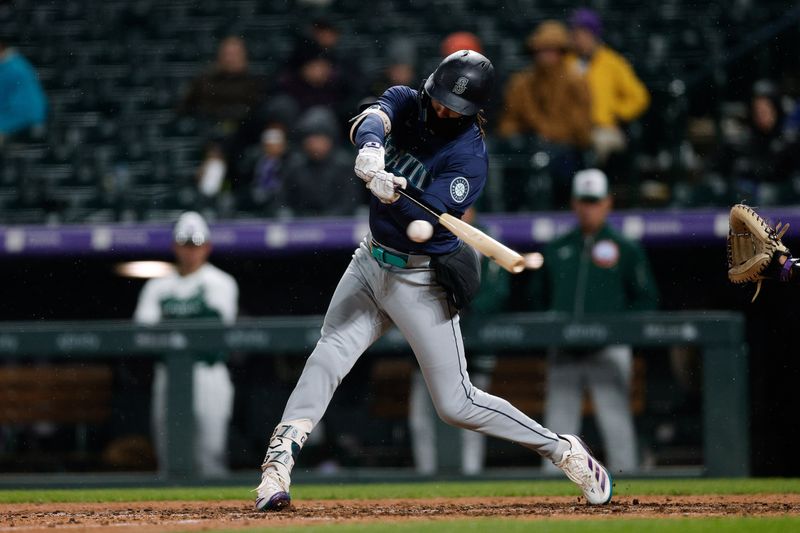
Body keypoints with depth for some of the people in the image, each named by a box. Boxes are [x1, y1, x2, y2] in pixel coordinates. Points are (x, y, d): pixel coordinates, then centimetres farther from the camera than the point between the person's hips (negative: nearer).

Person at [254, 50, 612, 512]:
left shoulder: (470, 157, -19)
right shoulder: (407, 102, -2)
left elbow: (426, 221, -28)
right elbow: (370, 119, -25)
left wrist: (394, 196, -49)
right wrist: (370, 146, -48)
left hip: (420, 281, -5)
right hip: (371, 263, 5)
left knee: (456, 404, -4)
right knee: (327, 359, -12)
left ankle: (562, 450, 10)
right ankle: (278, 466, -15)